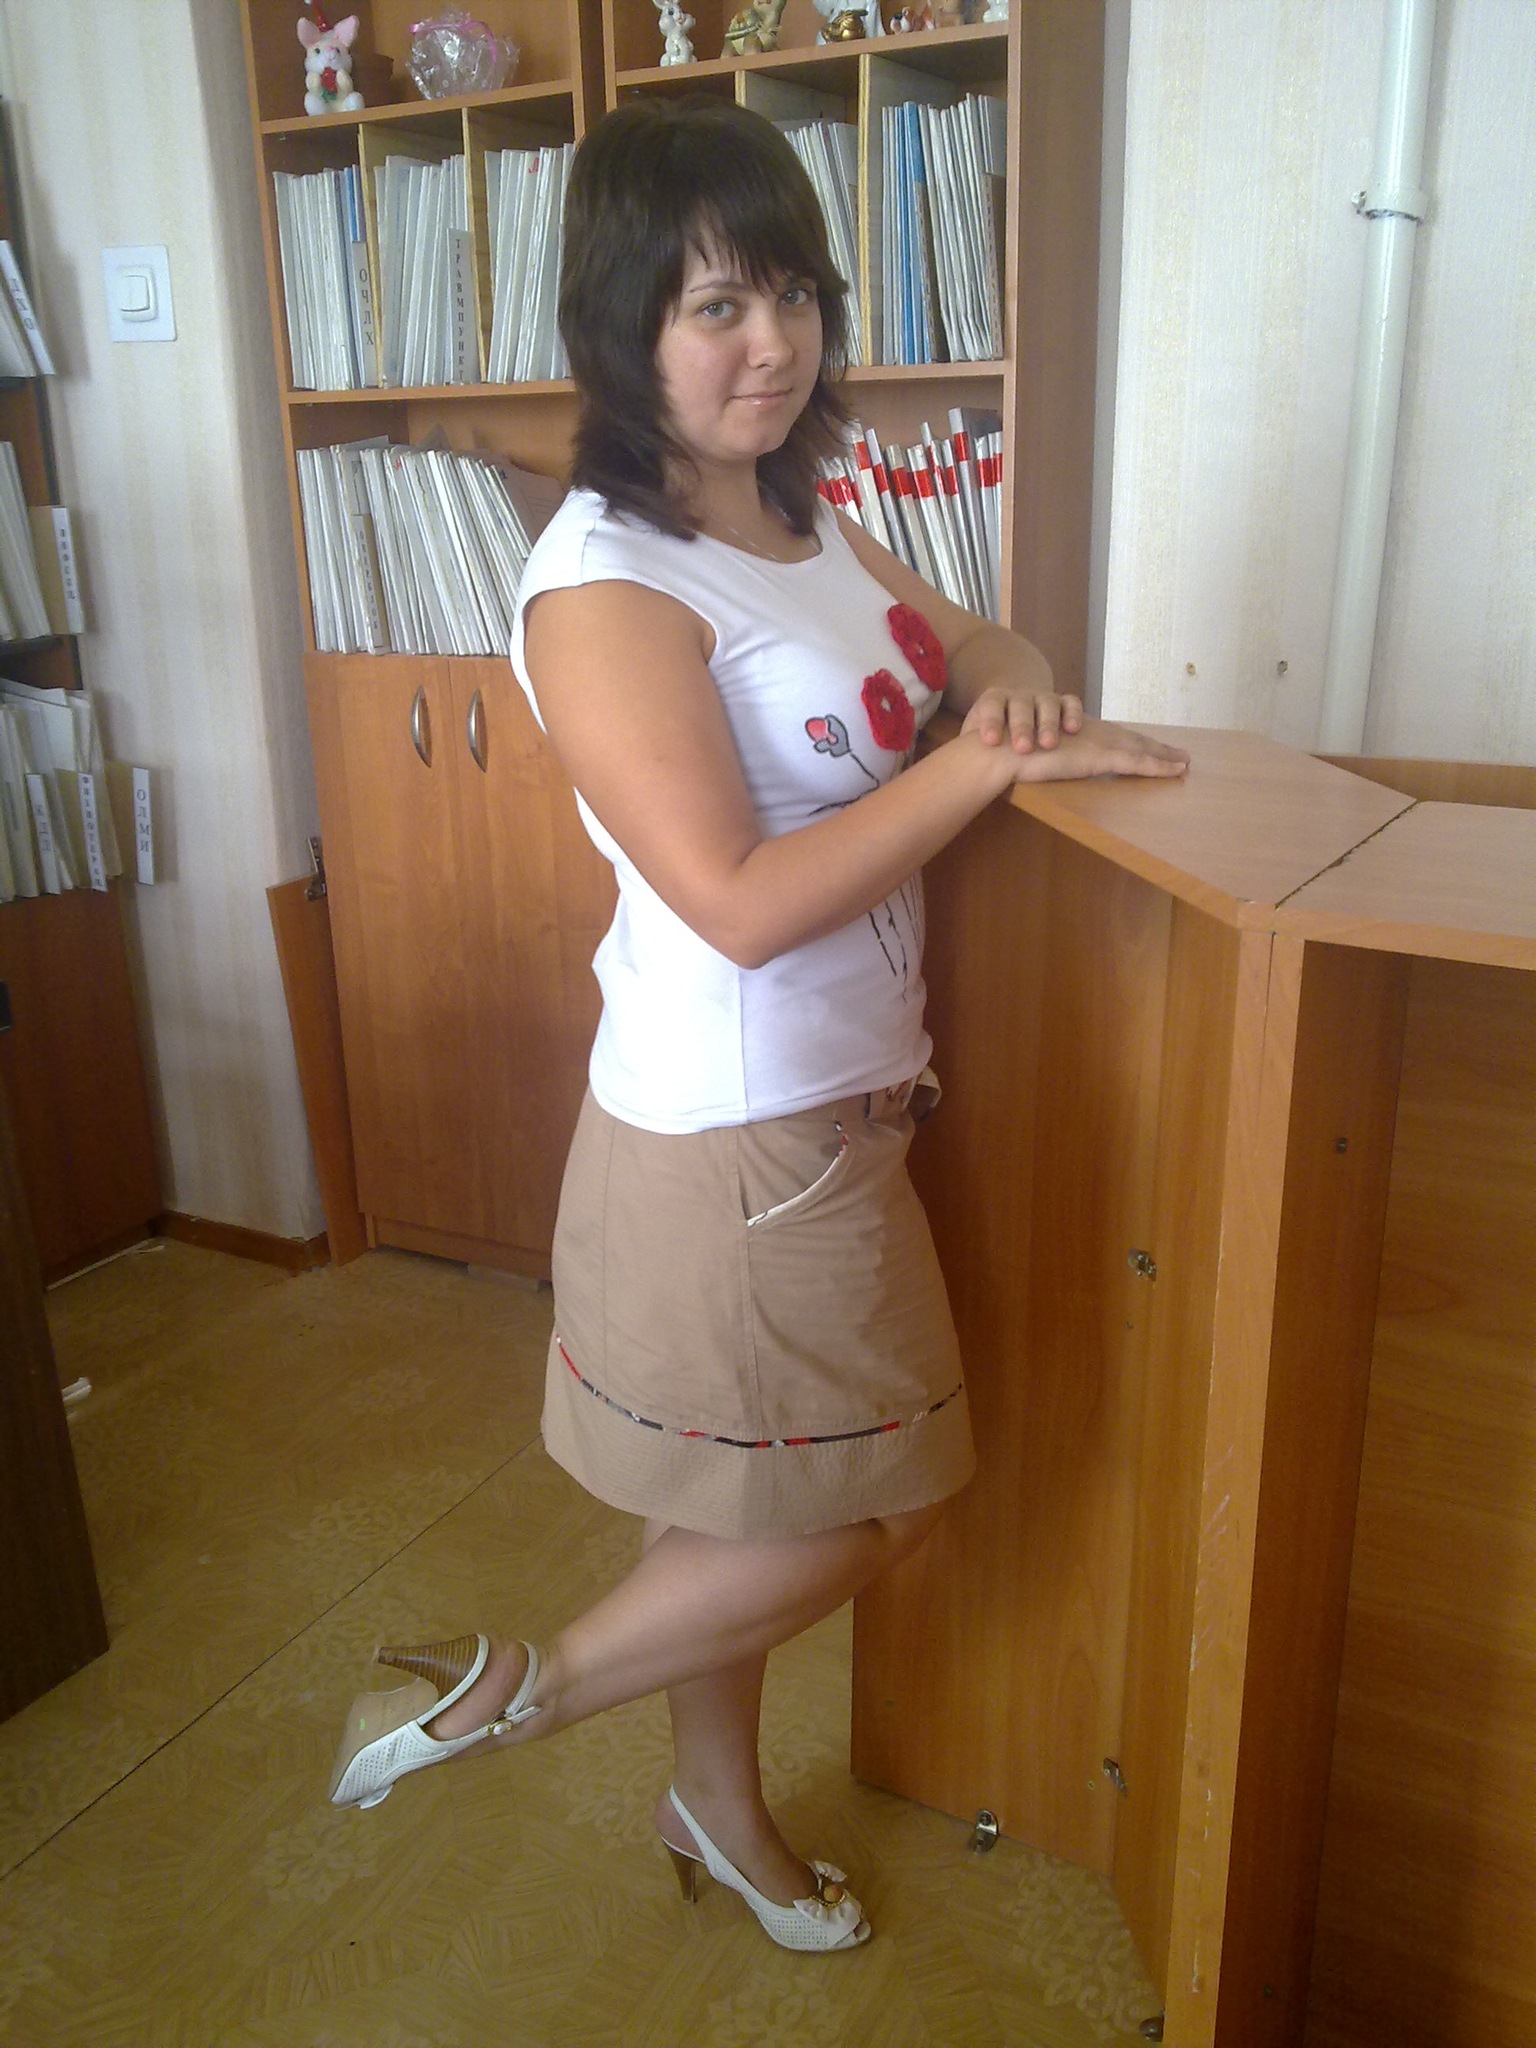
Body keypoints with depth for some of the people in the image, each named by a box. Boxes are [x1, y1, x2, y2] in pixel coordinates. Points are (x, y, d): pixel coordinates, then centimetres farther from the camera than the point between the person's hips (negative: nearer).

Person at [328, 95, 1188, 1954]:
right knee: (872, 1514, 7)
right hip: (742, 1140, -8)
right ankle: (520, 1688, 25)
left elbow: (985, 649, 18)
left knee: (742, 1507, 23)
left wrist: (1021, 685, -5)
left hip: (820, 1111, 8)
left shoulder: (801, 523, 9)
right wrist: (991, 760, -22)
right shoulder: (607, 583, -20)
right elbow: (745, 901, -26)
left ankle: (718, 1806, 47)